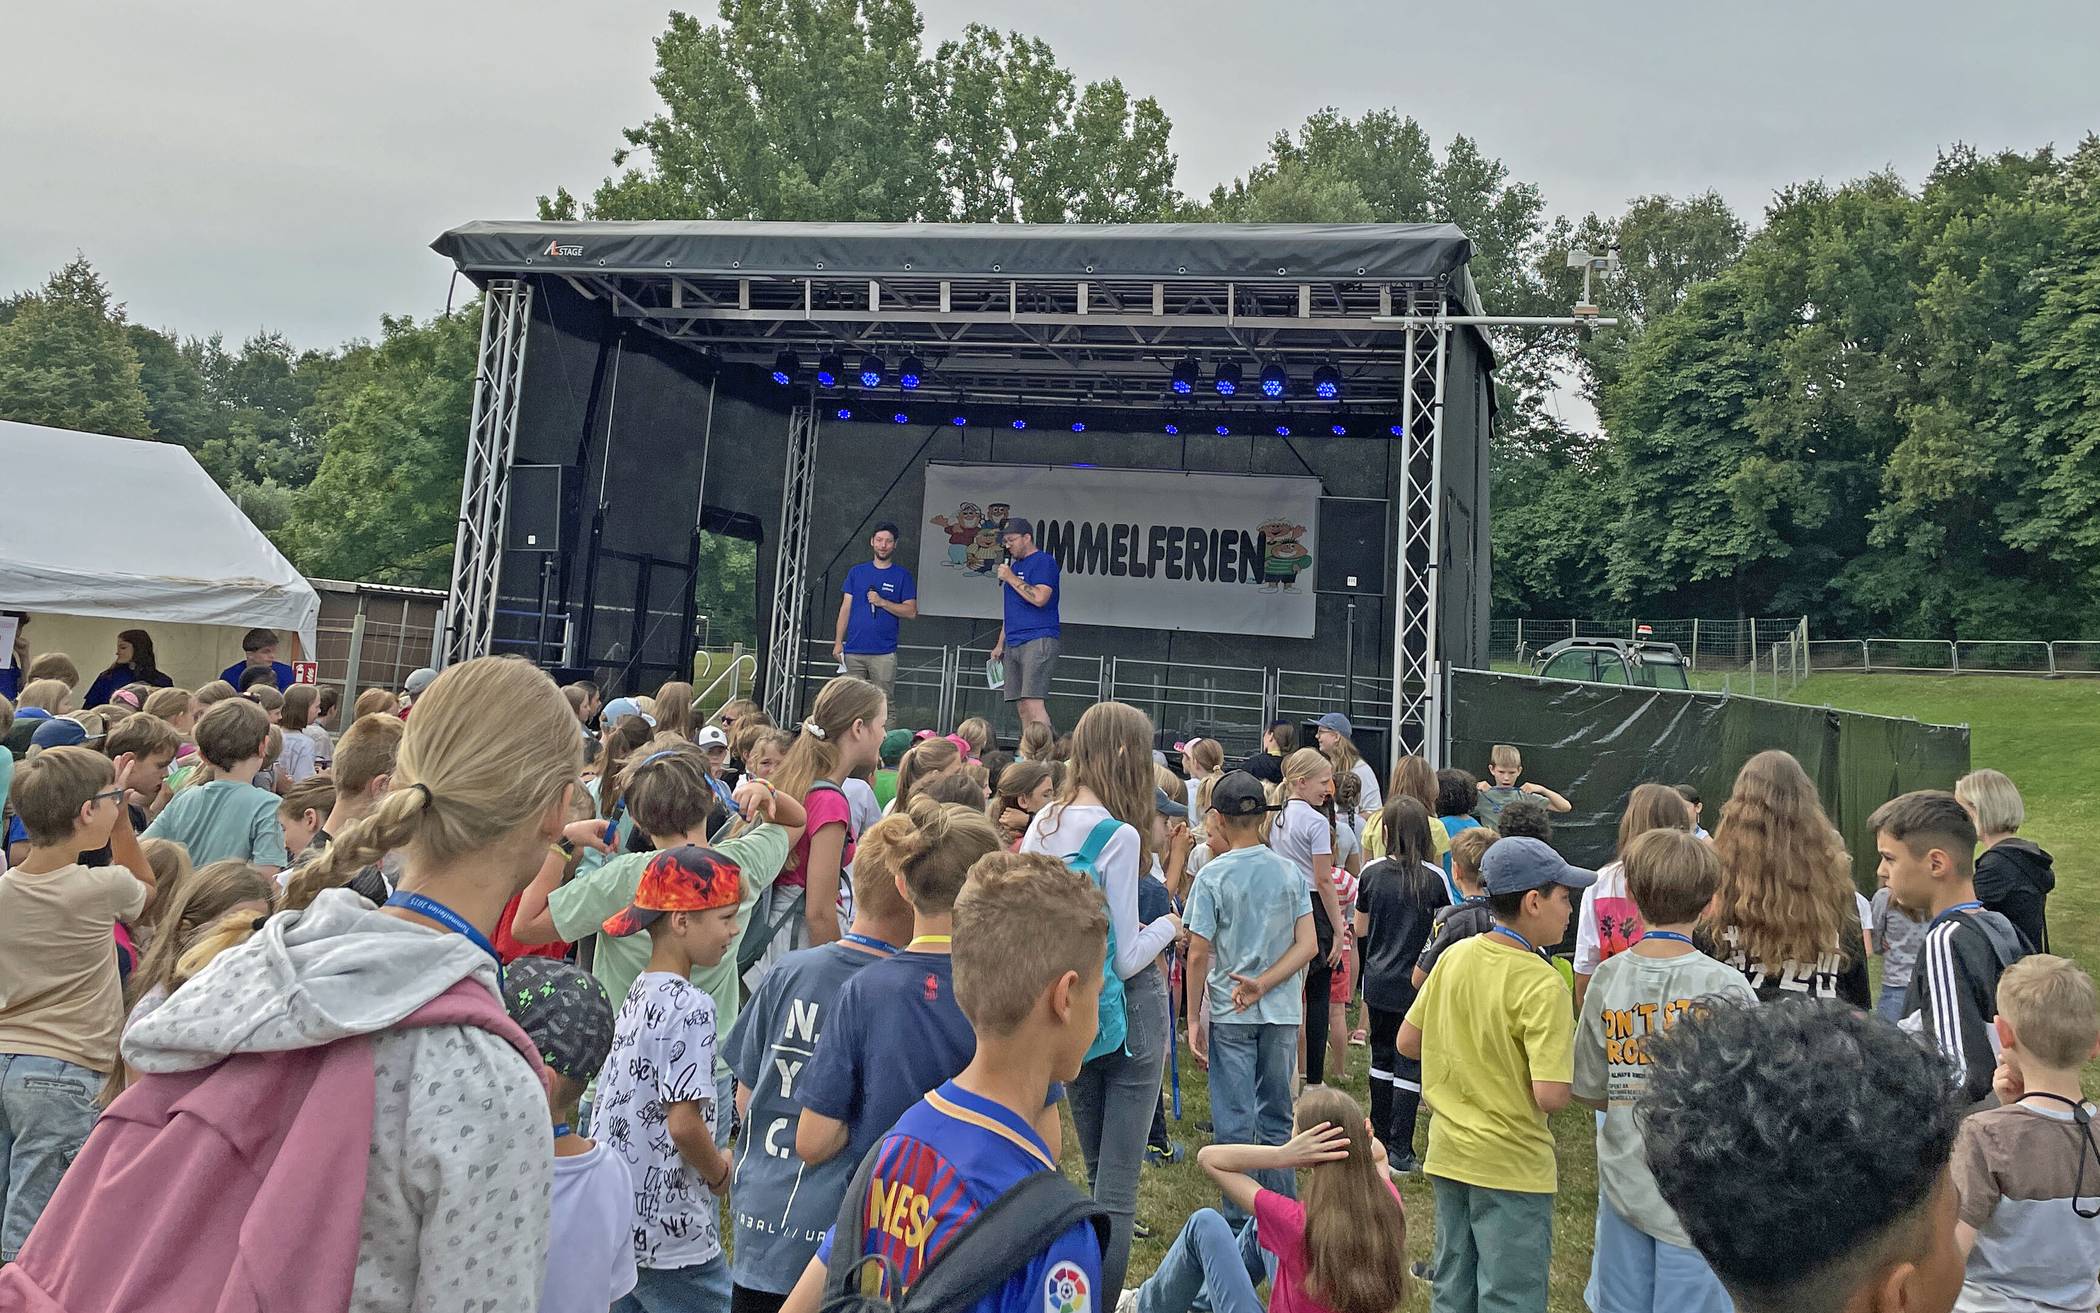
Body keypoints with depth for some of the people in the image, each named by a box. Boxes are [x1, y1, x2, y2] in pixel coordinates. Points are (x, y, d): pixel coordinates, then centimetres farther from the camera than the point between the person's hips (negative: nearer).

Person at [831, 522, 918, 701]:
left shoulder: (903, 576, 5)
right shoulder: (857, 572, 12)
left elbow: (911, 612, -1)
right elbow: (845, 608, 11)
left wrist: (882, 602, -13)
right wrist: (838, 642, 3)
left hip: (884, 653, -2)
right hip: (853, 651, 2)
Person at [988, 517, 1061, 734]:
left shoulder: (1044, 561, -4)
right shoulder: (1014, 565, 22)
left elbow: (1039, 598, -19)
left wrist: (1011, 578, -9)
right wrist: (1000, 644, 22)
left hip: (1038, 641, -9)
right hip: (1014, 644, 9)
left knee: (1033, 701, -17)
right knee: (1021, 706, 4)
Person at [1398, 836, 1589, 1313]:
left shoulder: (1454, 956, -1)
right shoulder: (1541, 984, -20)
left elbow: (1407, 1043, 7)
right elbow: (1550, 1096, -26)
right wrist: (1567, 1056, -6)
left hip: (1448, 1154, 6)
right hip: (1511, 1166, -6)